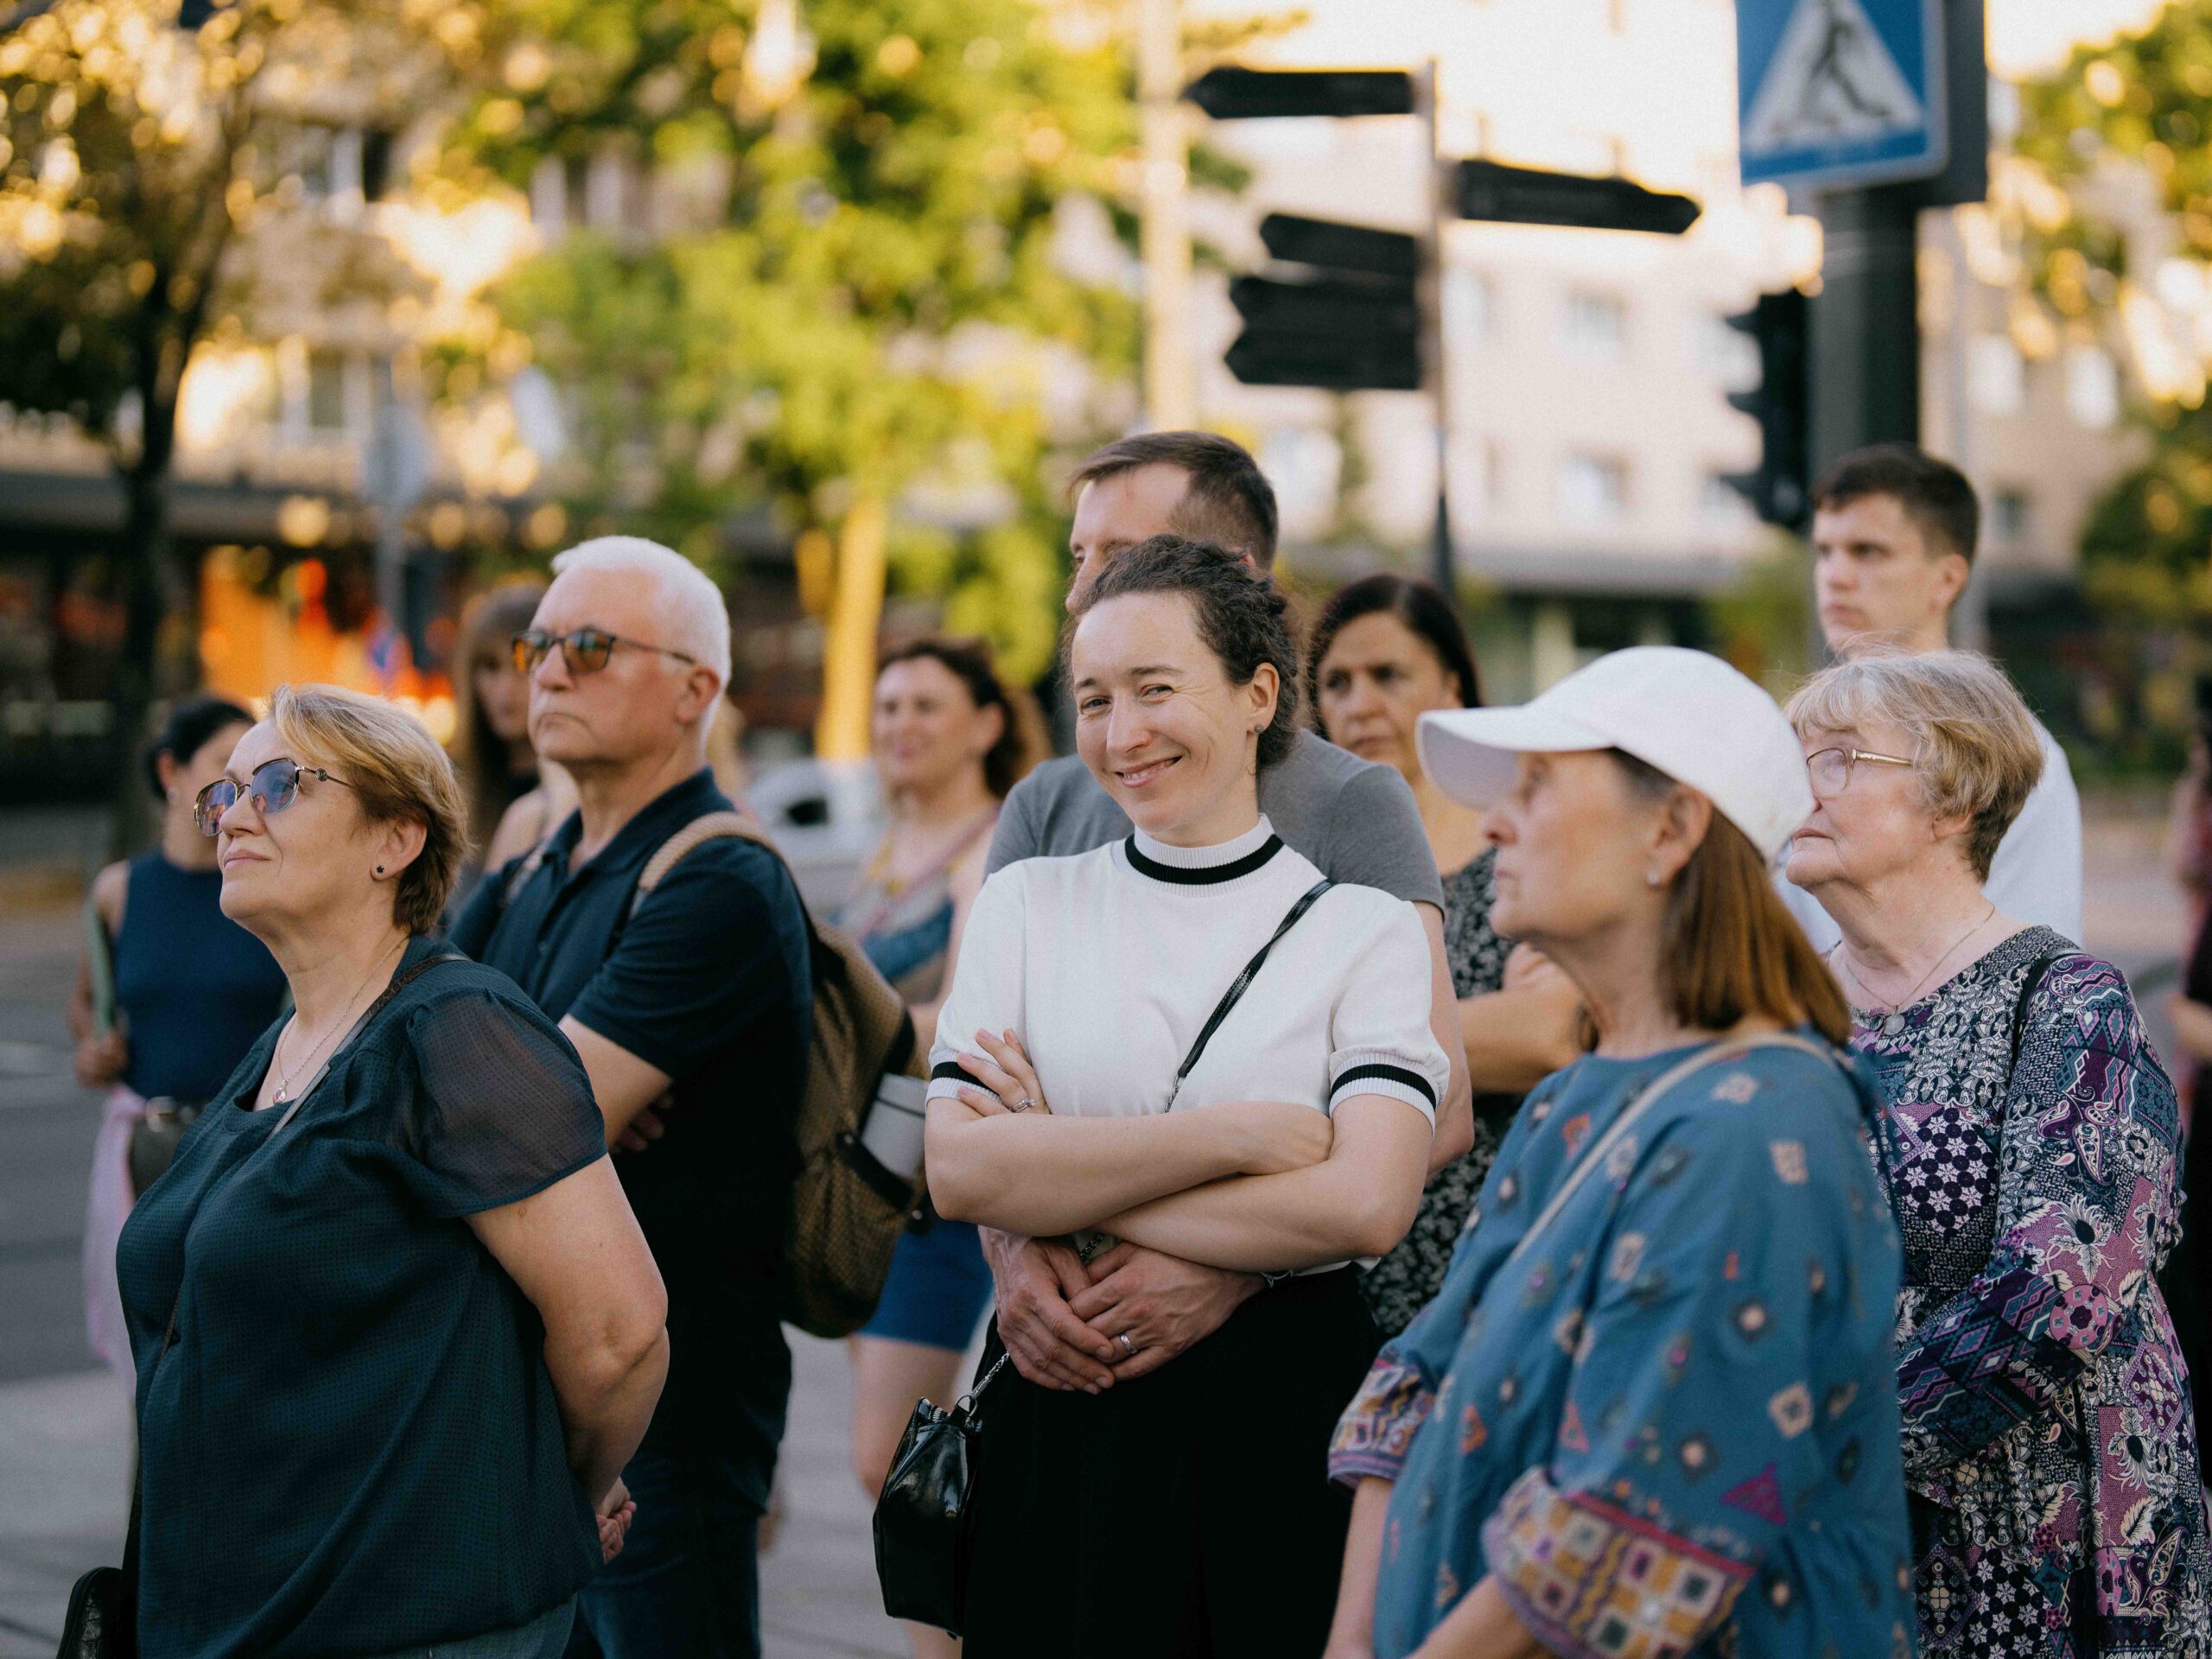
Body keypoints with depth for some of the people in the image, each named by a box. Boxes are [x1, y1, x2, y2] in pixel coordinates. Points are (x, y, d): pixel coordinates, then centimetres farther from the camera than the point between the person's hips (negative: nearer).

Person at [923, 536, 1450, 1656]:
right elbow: (961, 1171, -8)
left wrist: (1077, 1194, -12)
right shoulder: (1025, 905, 6)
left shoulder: (1364, 927, 0)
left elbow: (1365, 1204, -15)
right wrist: (1238, 1134, -14)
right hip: (1062, 1417, 2)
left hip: (1292, 1406, -1)